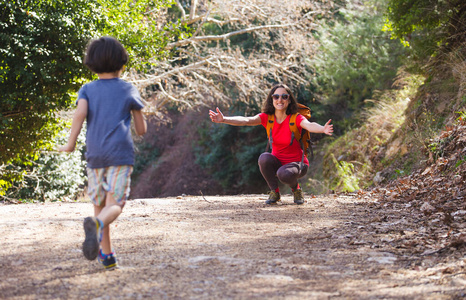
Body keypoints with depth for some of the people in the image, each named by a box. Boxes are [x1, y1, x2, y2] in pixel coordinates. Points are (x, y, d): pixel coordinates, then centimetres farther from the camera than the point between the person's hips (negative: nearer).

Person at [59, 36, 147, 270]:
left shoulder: (87, 89, 10)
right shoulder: (129, 90, 8)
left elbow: (81, 112, -12)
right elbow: (142, 130, 10)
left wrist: (70, 144, -7)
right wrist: (139, 117, 31)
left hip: (95, 155, 2)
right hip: (121, 154, -2)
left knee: (99, 205, 16)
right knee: (114, 205, -10)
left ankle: (107, 256, 18)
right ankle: (97, 225, -44)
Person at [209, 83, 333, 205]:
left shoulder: (295, 118, -16)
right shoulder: (266, 118, -8)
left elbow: (309, 125, -38)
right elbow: (246, 120, -24)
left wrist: (323, 129, -62)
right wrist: (224, 119, -43)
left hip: (297, 163, -3)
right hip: (277, 162, 3)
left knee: (284, 174, -35)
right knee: (264, 158, -30)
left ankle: (296, 189, 1)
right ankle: (274, 192, -8)